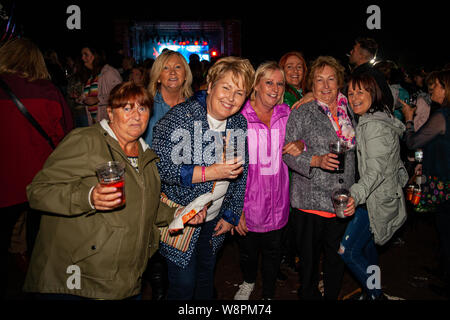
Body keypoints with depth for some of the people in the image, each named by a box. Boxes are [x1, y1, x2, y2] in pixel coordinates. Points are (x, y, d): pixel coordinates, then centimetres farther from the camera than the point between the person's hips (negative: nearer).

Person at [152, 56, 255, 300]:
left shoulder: (240, 124, 0)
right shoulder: (180, 116, -18)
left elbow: (241, 172, 9)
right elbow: (159, 166, -25)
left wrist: (231, 214, 6)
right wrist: (209, 172, -30)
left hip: (215, 220, 6)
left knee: (207, 277, 23)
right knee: (183, 285, 3)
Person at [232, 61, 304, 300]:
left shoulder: (286, 114, 0)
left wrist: (301, 144, -10)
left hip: (276, 205, 2)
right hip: (248, 205, -2)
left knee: (273, 253, 17)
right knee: (247, 251, 17)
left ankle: (268, 294, 42)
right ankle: (248, 282, 50)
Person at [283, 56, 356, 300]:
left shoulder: (349, 112, 9)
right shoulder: (300, 114, -3)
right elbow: (287, 153, -9)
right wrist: (317, 161, -24)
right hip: (310, 201, -3)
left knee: (337, 259, 16)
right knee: (309, 258, 10)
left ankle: (332, 296, 37)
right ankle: (308, 295, 32)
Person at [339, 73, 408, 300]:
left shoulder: (375, 126, -21)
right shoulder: (369, 120, 9)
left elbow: (376, 170, -30)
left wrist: (356, 195, -43)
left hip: (378, 199, -10)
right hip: (375, 196, 10)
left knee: (348, 250, -3)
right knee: (366, 244, 21)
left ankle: (376, 295, 11)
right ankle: (372, 292, 37)